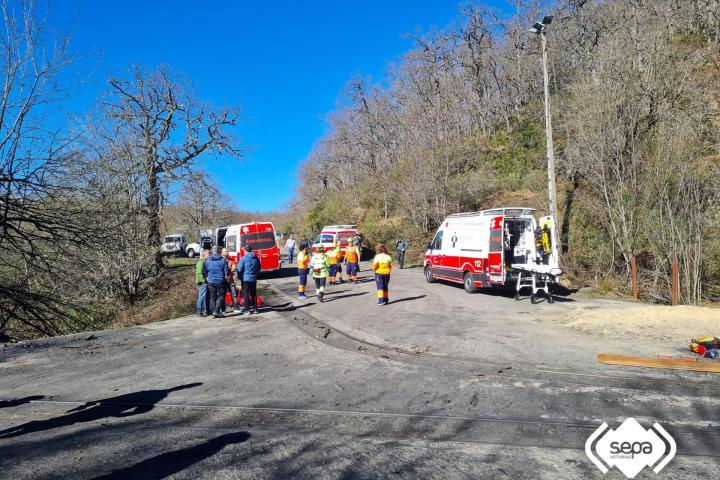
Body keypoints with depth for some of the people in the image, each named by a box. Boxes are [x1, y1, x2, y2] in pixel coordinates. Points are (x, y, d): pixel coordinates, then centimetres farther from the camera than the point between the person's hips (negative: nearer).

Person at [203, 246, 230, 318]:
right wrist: (226, 276, 12)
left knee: (212, 297, 11)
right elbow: (227, 270, -7)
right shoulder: (223, 259, -8)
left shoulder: (207, 260, 2)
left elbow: (204, 271, 7)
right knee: (221, 296, 6)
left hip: (211, 281, 3)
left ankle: (213, 312, 9)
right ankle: (217, 311, -4)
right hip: (220, 281, -3)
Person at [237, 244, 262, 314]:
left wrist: (240, 276, 11)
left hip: (245, 278, -4)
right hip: (254, 278, 4)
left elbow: (239, 269, -8)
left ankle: (247, 310, 0)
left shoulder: (243, 258, -10)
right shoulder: (256, 258, 4)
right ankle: (255, 309, 18)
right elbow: (259, 269, 13)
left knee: (246, 294, 1)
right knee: (253, 294, 14)